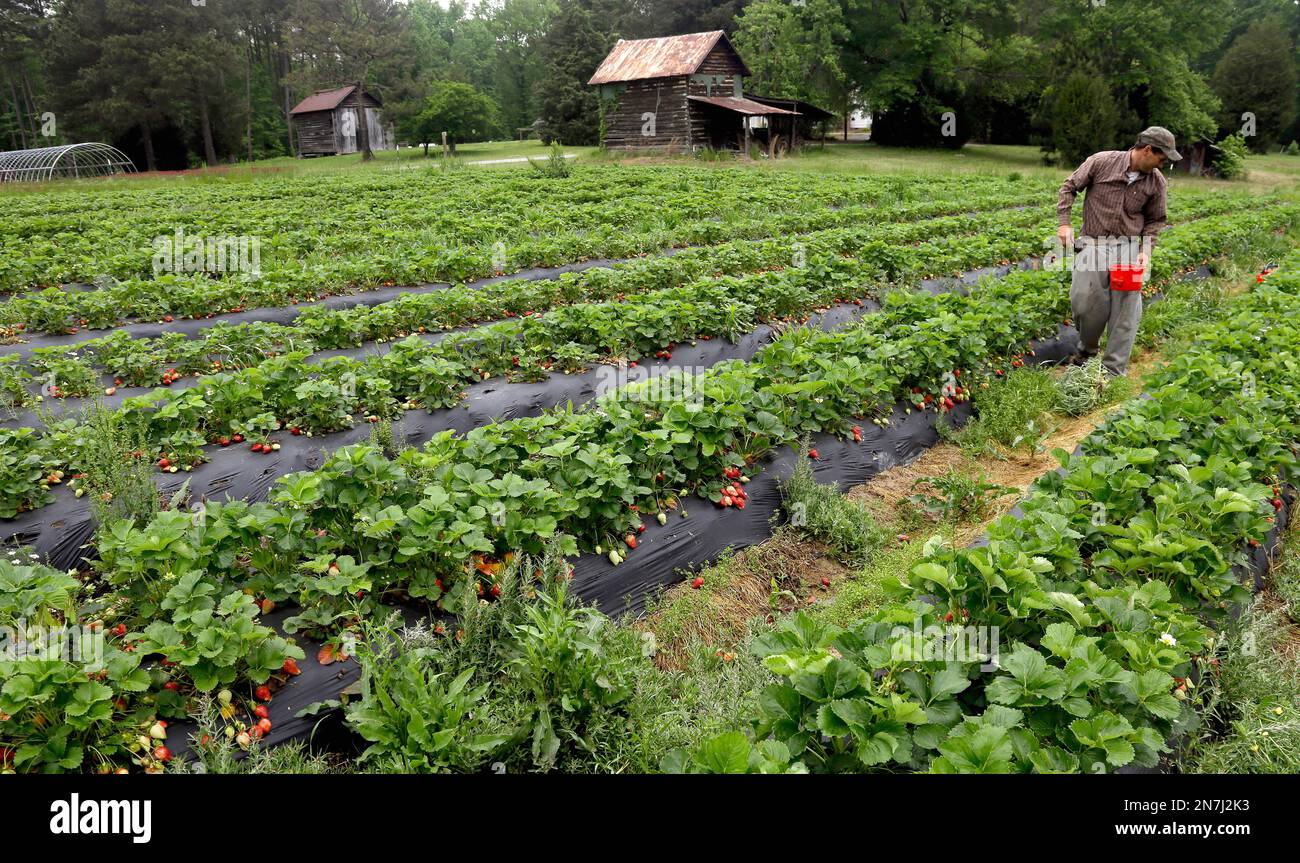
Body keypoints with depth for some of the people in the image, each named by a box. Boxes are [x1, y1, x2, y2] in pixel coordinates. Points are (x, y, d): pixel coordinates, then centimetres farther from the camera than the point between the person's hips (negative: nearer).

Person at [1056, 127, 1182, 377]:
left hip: (1129, 247, 2)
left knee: (1125, 310, -2)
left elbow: (1155, 220, 12)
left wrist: (1146, 249, -3)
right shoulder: (1101, 161, -7)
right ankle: (1087, 349, 24)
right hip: (1093, 244, -2)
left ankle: (1114, 371, 6)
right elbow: (1069, 187, 3)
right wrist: (1064, 223, -6)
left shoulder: (1156, 181, 3)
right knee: (1085, 303, -6)